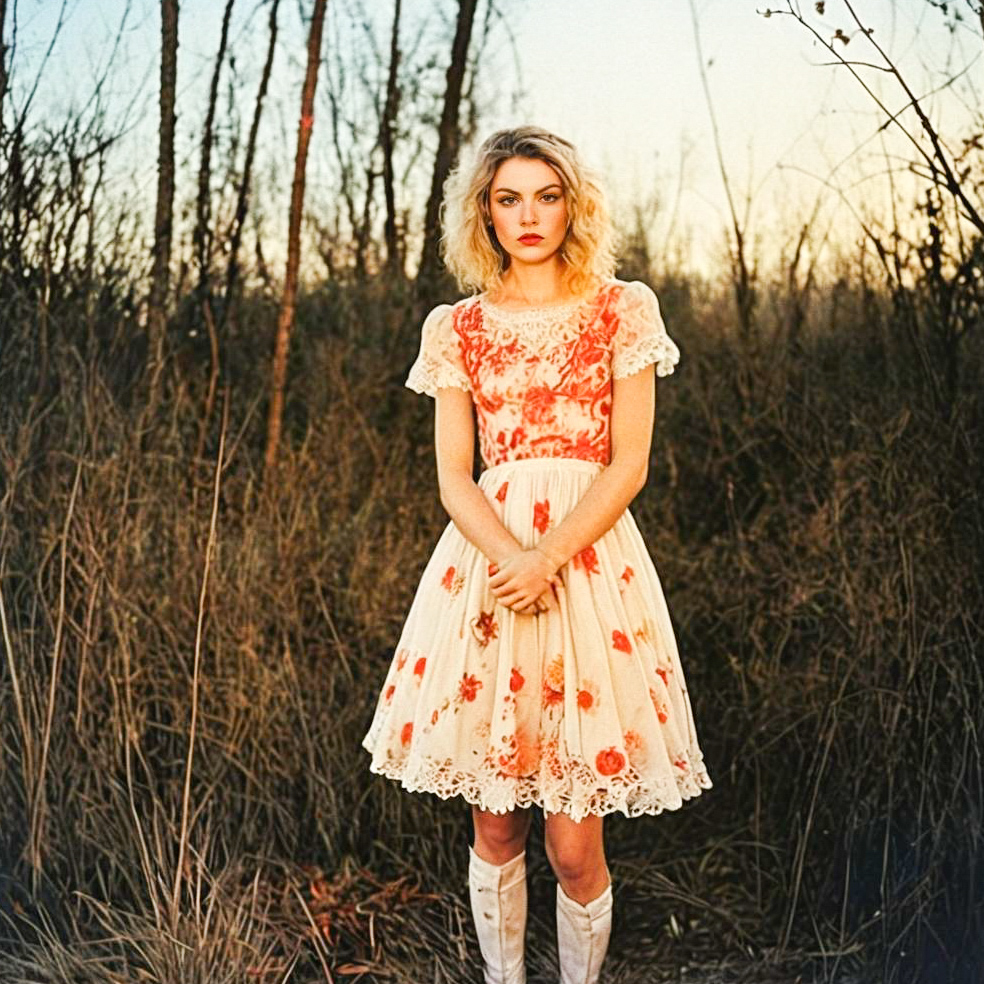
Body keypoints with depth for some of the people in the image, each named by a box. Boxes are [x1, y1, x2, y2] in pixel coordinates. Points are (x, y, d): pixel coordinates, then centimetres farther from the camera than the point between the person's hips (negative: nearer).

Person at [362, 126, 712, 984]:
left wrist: (547, 559, -14)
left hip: (590, 553, -2)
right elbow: (454, 477, 4)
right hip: (485, 559, 2)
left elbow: (629, 464, -2)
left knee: (574, 842, 0)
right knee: (496, 823, 9)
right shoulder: (455, 329, 9)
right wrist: (509, 556, -15)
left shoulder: (624, 309, 4)